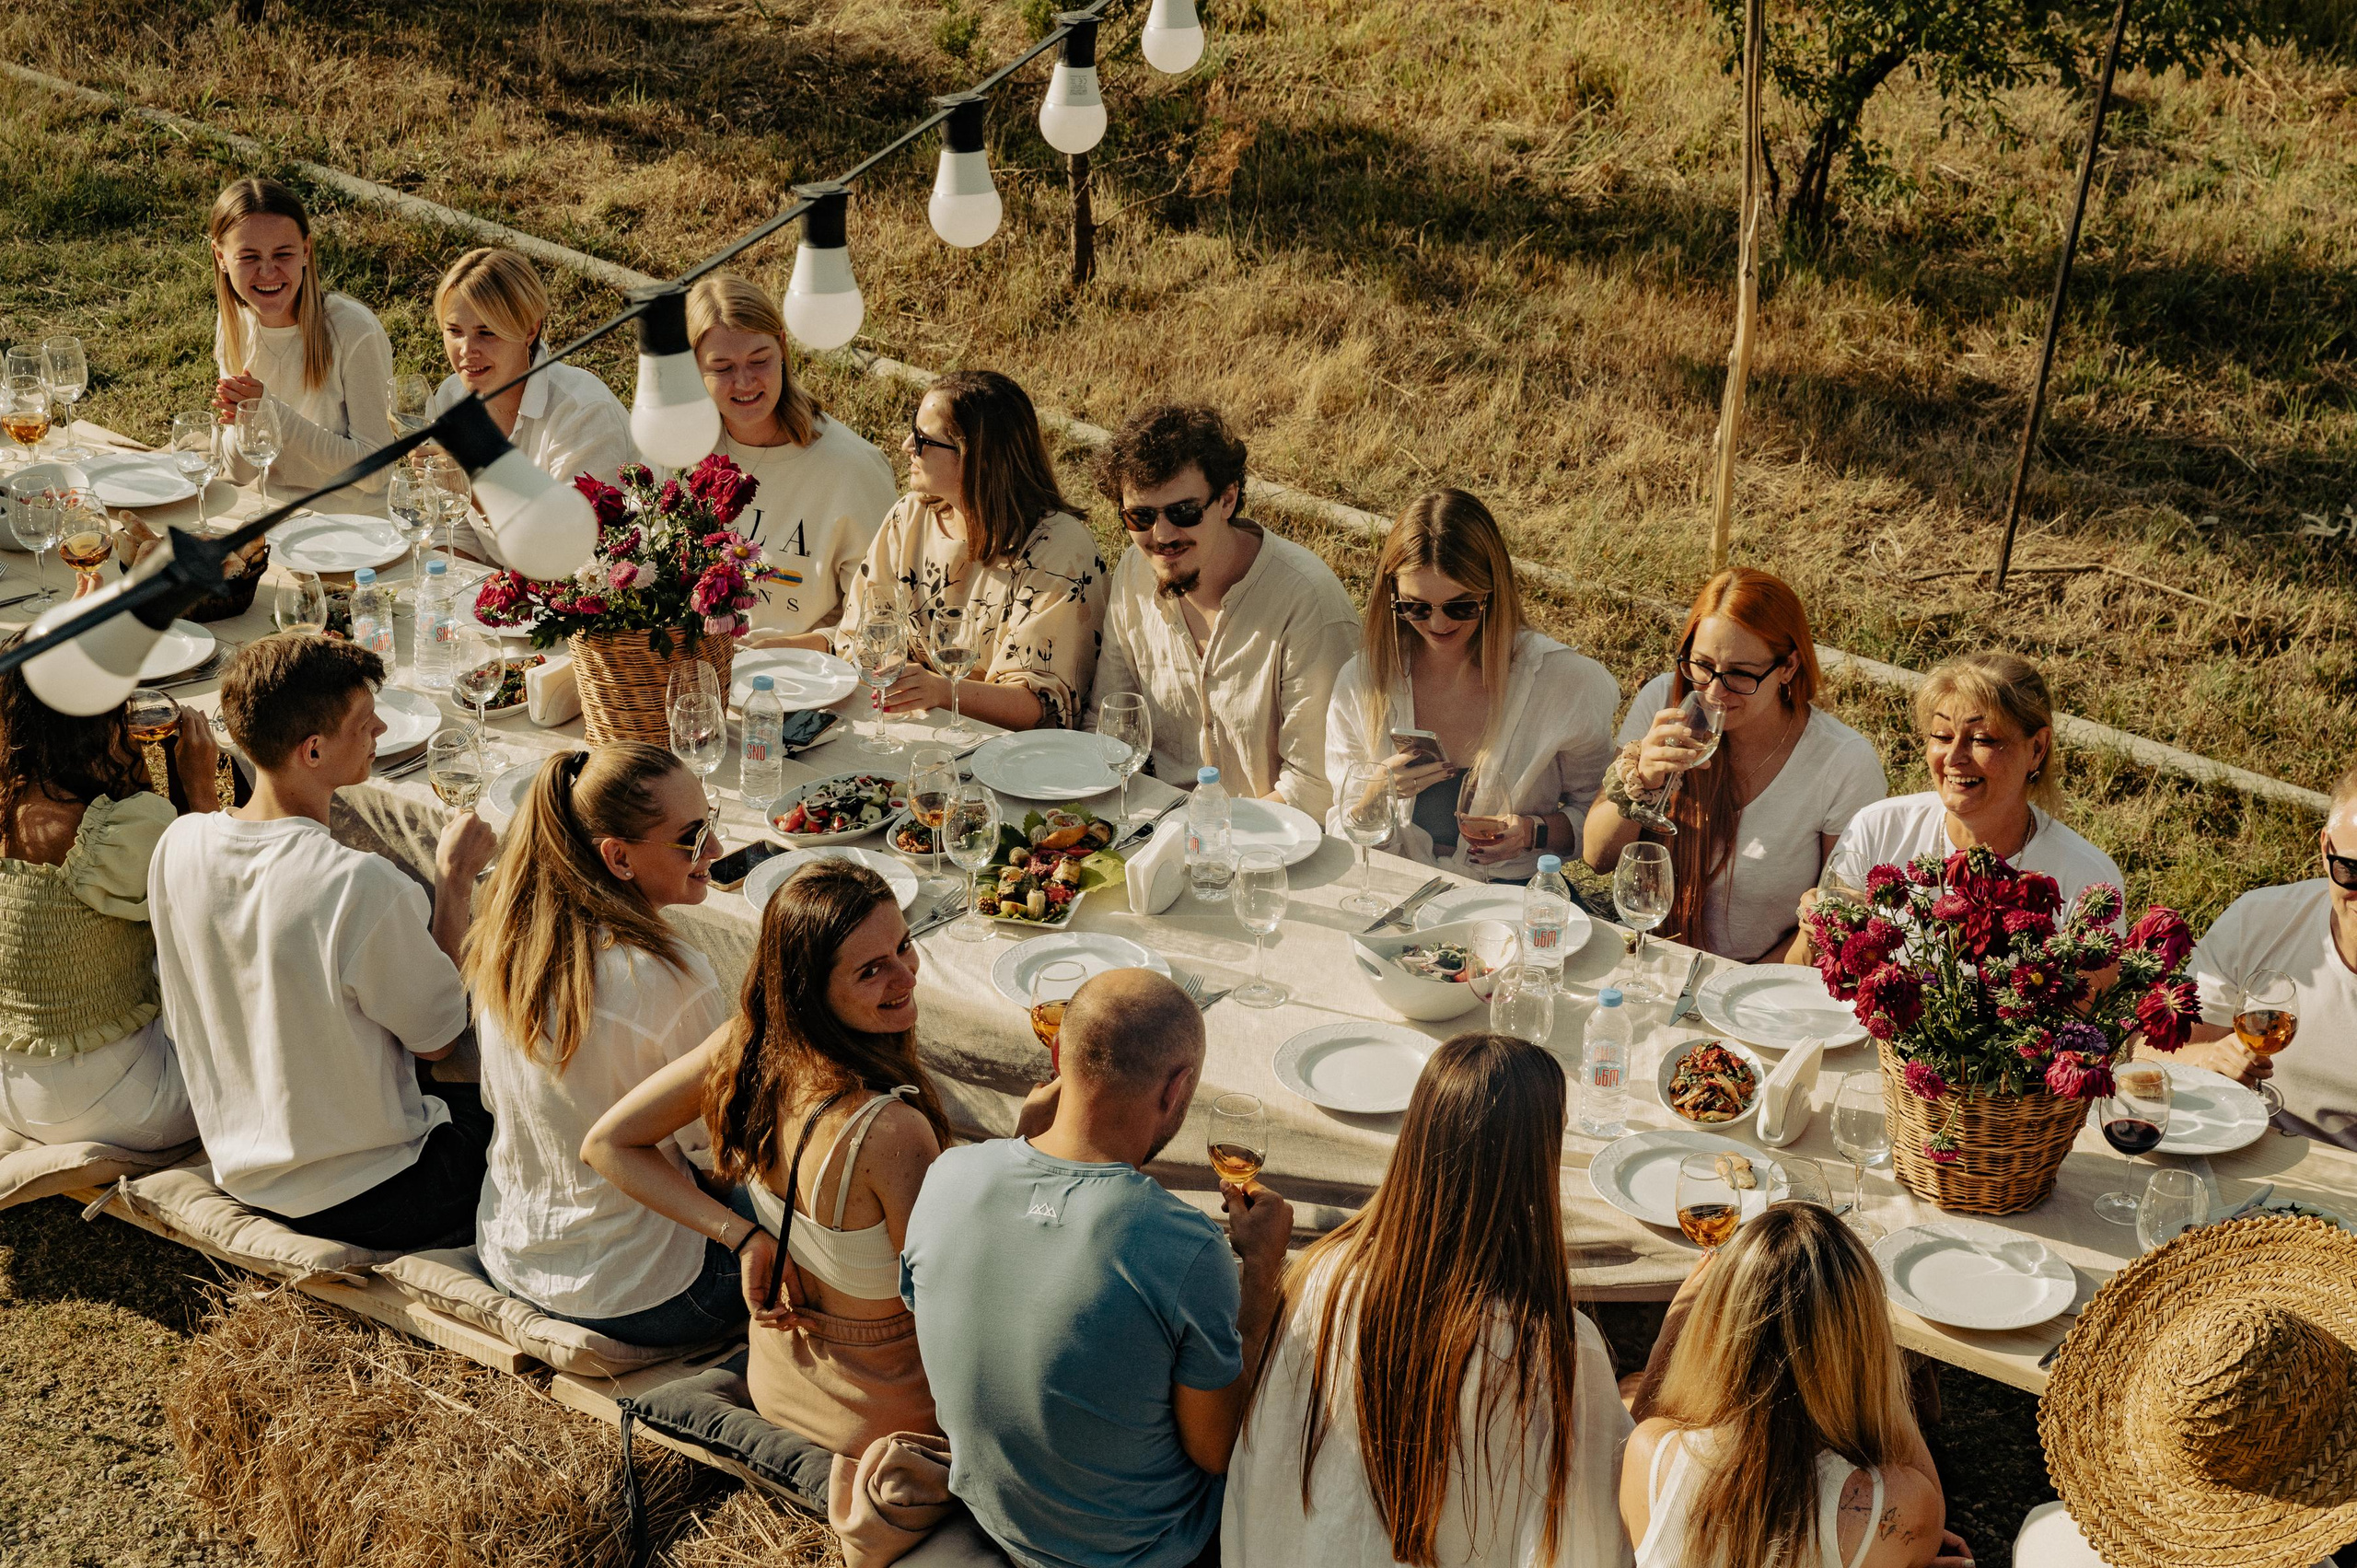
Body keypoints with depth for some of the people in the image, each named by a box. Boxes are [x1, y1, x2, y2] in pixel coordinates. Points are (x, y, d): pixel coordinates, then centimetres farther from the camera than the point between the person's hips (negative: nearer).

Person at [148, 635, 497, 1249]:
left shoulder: (177, 845, -10)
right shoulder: (365, 888, -31)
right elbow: (437, 1038, -14)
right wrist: (455, 877, -6)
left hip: (241, 1175, 7)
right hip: (365, 1202, -7)